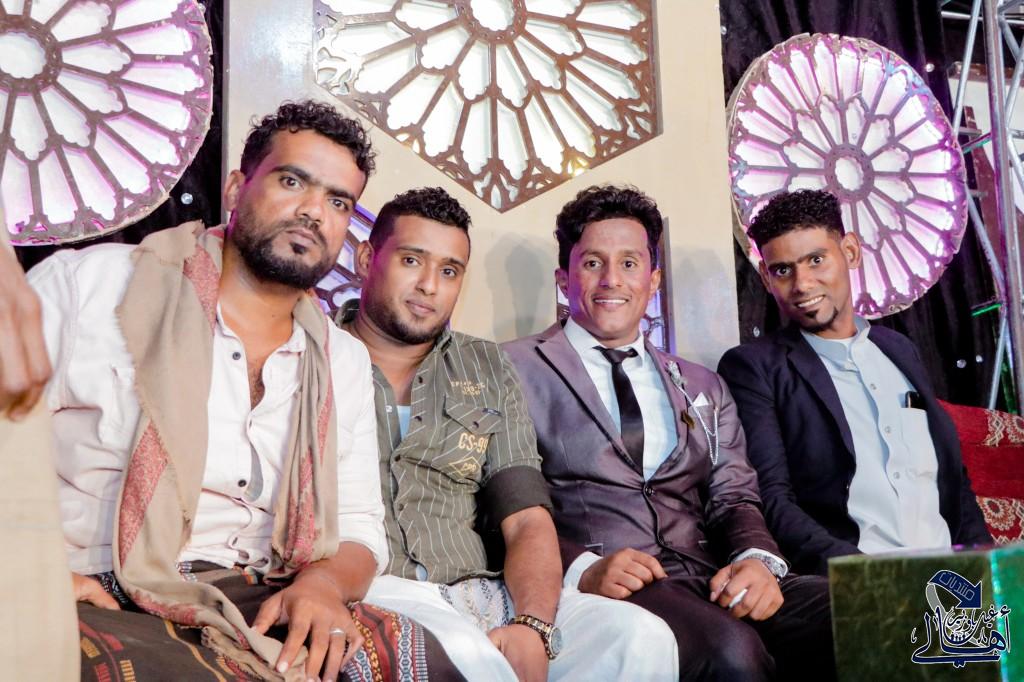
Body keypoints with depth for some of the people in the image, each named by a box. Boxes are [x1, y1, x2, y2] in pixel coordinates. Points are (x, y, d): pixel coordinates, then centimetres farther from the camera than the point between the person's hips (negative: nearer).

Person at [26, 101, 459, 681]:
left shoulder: (344, 362, 16)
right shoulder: (90, 284, 1)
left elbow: (358, 526, 16)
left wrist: (323, 582, -7)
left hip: (266, 611, 5)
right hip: (99, 606, -4)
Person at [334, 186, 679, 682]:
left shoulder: (488, 371, 17)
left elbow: (527, 518, 7)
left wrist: (532, 626, -13)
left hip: (476, 594, 5)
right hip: (367, 591, -4)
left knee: (642, 636, -19)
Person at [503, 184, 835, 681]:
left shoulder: (703, 388, 24)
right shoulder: (515, 371, 7)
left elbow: (734, 498, 15)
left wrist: (758, 560, -9)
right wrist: (581, 567, -18)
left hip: (715, 582, 5)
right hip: (604, 587, -5)